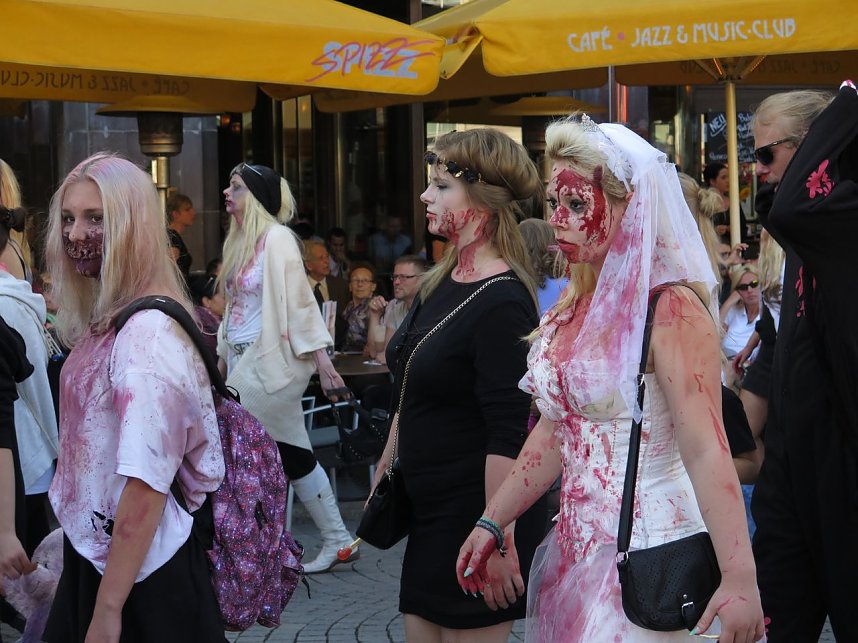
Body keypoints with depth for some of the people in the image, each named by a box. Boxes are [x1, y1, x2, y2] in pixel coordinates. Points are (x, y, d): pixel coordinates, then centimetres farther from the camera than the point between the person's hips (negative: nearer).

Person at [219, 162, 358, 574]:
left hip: (271, 362, -8)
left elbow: (300, 300, -15)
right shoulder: (240, 241, 14)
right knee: (292, 455, 9)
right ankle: (337, 540, 14)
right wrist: (221, 358, 18)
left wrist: (320, 358, -17)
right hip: (243, 361, 8)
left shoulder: (276, 238, -11)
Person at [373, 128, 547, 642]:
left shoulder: (501, 302, -20)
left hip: (478, 513, -9)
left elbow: (507, 437, -23)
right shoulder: (443, 284, 8)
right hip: (431, 511, 9)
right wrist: (384, 477, 21)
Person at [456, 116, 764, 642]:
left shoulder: (670, 310, -14)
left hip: (645, 553, -7)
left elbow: (707, 451, -21)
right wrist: (491, 523, 16)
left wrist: (740, 580, -27)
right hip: (576, 544, 8)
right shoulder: (575, 306, 9)